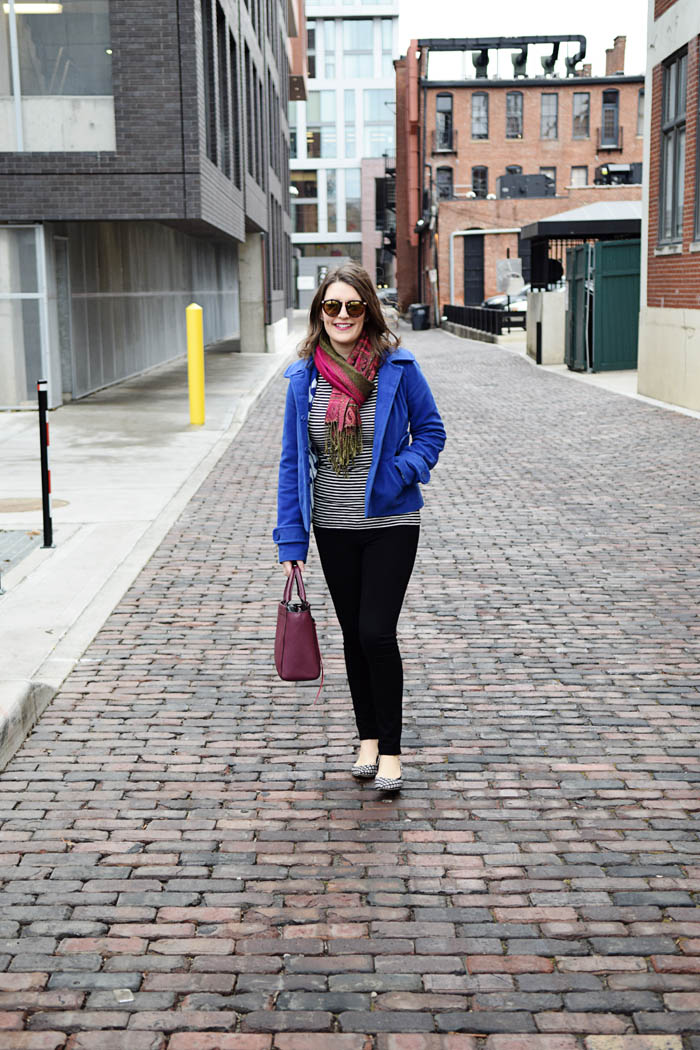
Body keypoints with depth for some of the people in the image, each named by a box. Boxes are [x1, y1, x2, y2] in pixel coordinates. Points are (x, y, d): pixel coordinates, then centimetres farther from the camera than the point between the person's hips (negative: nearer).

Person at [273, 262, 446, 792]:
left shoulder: (398, 367, -9)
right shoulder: (303, 378, -2)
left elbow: (431, 430, 2)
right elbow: (292, 461, 3)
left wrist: (401, 471, -19)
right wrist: (292, 541, 0)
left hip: (391, 523, -3)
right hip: (334, 528, 3)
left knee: (377, 633, -8)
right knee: (354, 635, 12)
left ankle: (390, 749, 9)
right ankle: (369, 736, 29)